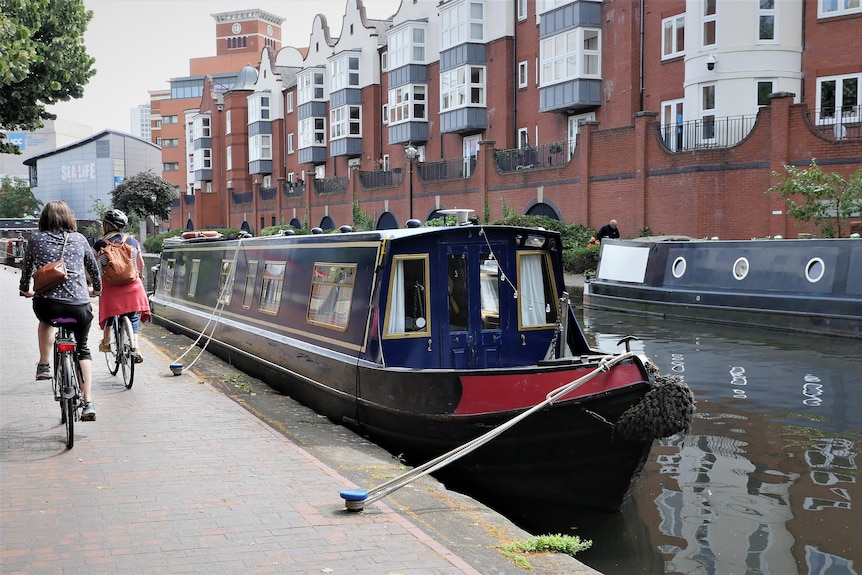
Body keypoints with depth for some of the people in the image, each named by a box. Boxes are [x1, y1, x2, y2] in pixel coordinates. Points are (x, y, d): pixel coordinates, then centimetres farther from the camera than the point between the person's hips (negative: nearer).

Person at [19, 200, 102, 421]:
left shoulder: (36, 239, 9)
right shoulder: (79, 239, 12)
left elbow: (26, 268, 21)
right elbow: (93, 267, 23)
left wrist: (25, 290, 41)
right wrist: (96, 289, 43)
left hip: (47, 303, 0)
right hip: (79, 305, 1)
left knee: (46, 321, 38)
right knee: (83, 348, 19)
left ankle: (43, 365, 29)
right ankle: (88, 403, 7)